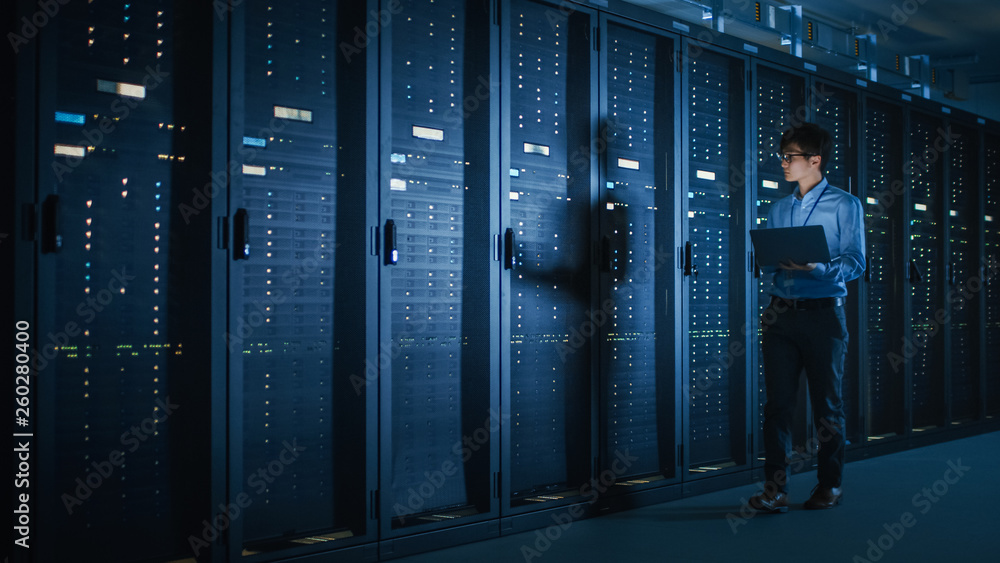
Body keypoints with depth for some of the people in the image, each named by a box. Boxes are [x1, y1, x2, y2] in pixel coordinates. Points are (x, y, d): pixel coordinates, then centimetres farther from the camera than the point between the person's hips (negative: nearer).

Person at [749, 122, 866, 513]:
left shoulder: (845, 205, 3)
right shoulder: (778, 209, 18)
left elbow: (855, 263, -6)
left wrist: (816, 267, -23)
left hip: (823, 313, -4)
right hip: (781, 313, 4)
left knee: (827, 403, 3)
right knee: (778, 402, -1)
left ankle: (830, 484, 15)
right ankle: (775, 487, 0)